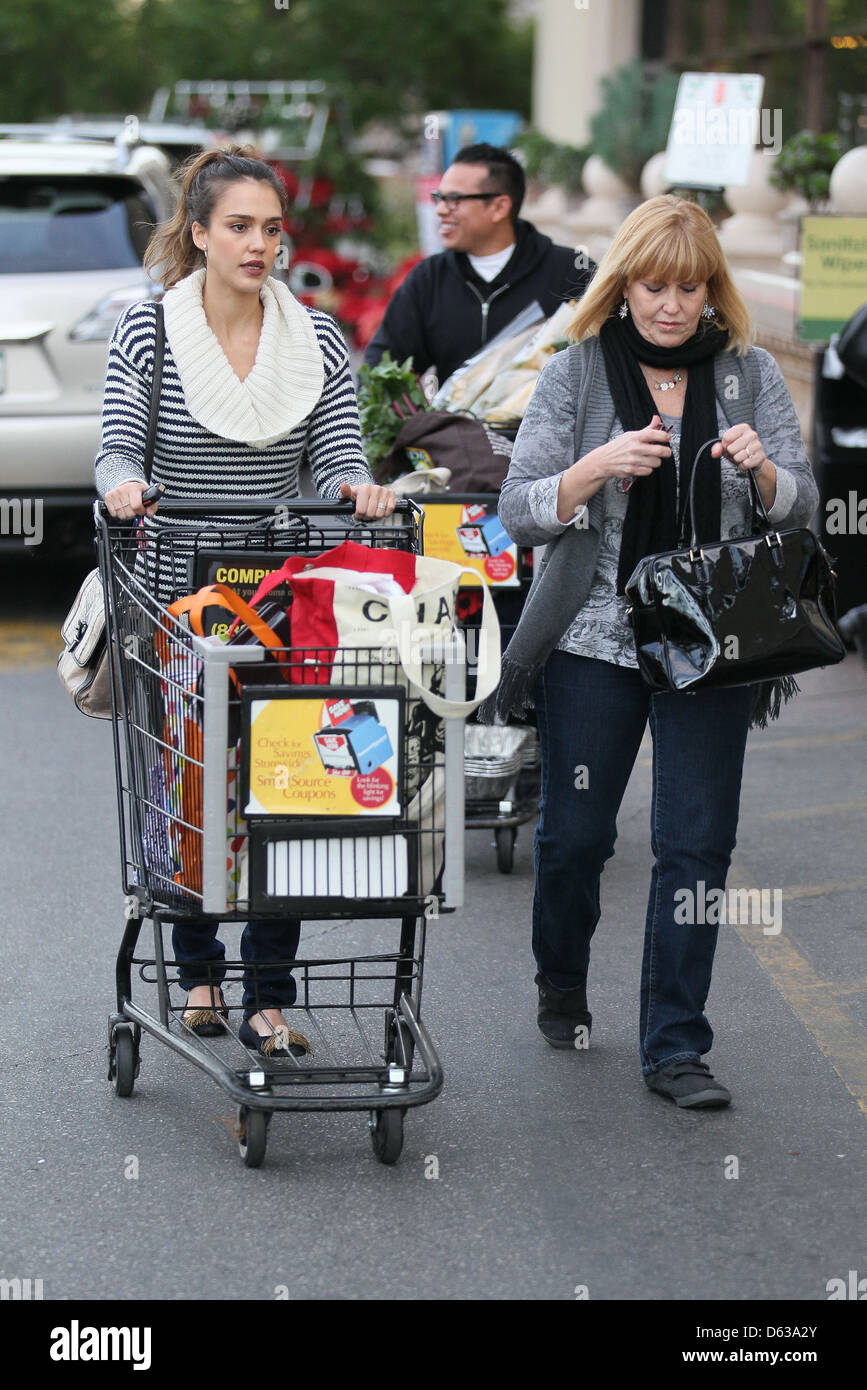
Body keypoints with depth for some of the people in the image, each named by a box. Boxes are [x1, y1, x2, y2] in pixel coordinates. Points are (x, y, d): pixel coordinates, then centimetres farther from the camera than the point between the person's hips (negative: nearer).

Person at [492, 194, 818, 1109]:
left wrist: (762, 468, -18)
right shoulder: (576, 374, -1)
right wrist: (600, 467, -23)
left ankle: (675, 1049, 4)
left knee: (697, 845, -4)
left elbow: (801, 511, 3)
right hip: (595, 640, -1)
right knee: (574, 834, 8)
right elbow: (520, 512, -6)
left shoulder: (750, 375, 4)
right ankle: (562, 990, 36)